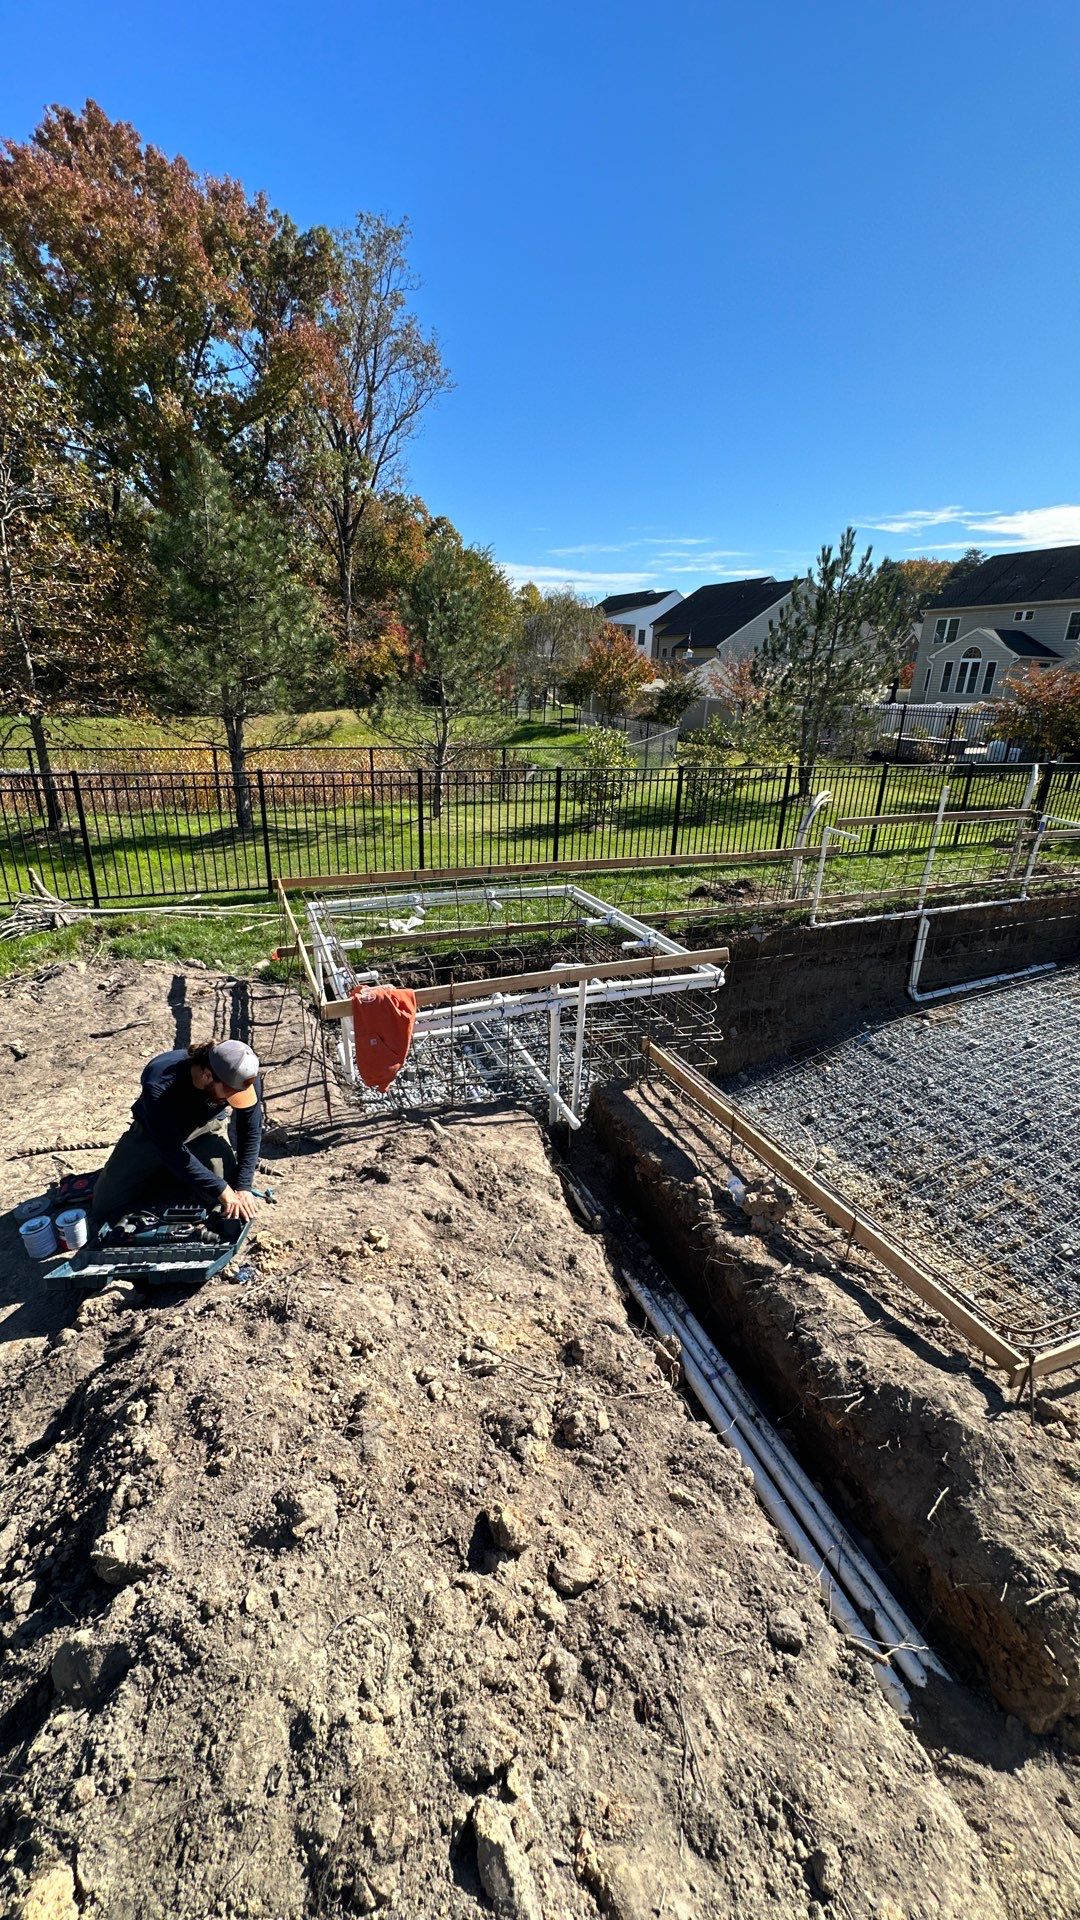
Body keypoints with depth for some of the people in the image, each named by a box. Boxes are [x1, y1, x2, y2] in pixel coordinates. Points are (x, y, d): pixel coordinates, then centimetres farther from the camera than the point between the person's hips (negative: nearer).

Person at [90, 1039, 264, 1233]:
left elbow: (251, 1133, -17)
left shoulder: (244, 1078, -32)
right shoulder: (160, 1085, -41)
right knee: (103, 1210, -3)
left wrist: (243, 1187, -23)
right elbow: (172, 1150, -36)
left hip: (205, 1130, 2)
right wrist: (221, 1189, -35)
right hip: (154, 1133, -1)